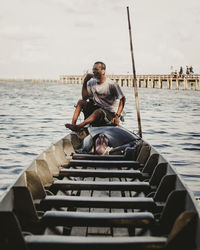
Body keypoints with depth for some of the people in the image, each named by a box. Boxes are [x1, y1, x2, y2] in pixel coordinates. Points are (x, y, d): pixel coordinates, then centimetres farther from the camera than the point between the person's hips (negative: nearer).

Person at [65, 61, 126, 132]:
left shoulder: (111, 84, -13)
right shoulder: (91, 83, 4)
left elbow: (122, 99, -12)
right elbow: (85, 97, -3)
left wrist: (117, 116, -22)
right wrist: (85, 82, -11)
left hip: (109, 113, -6)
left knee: (98, 112, -37)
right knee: (81, 102, -8)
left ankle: (78, 127, -51)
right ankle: (73, 124, -23)